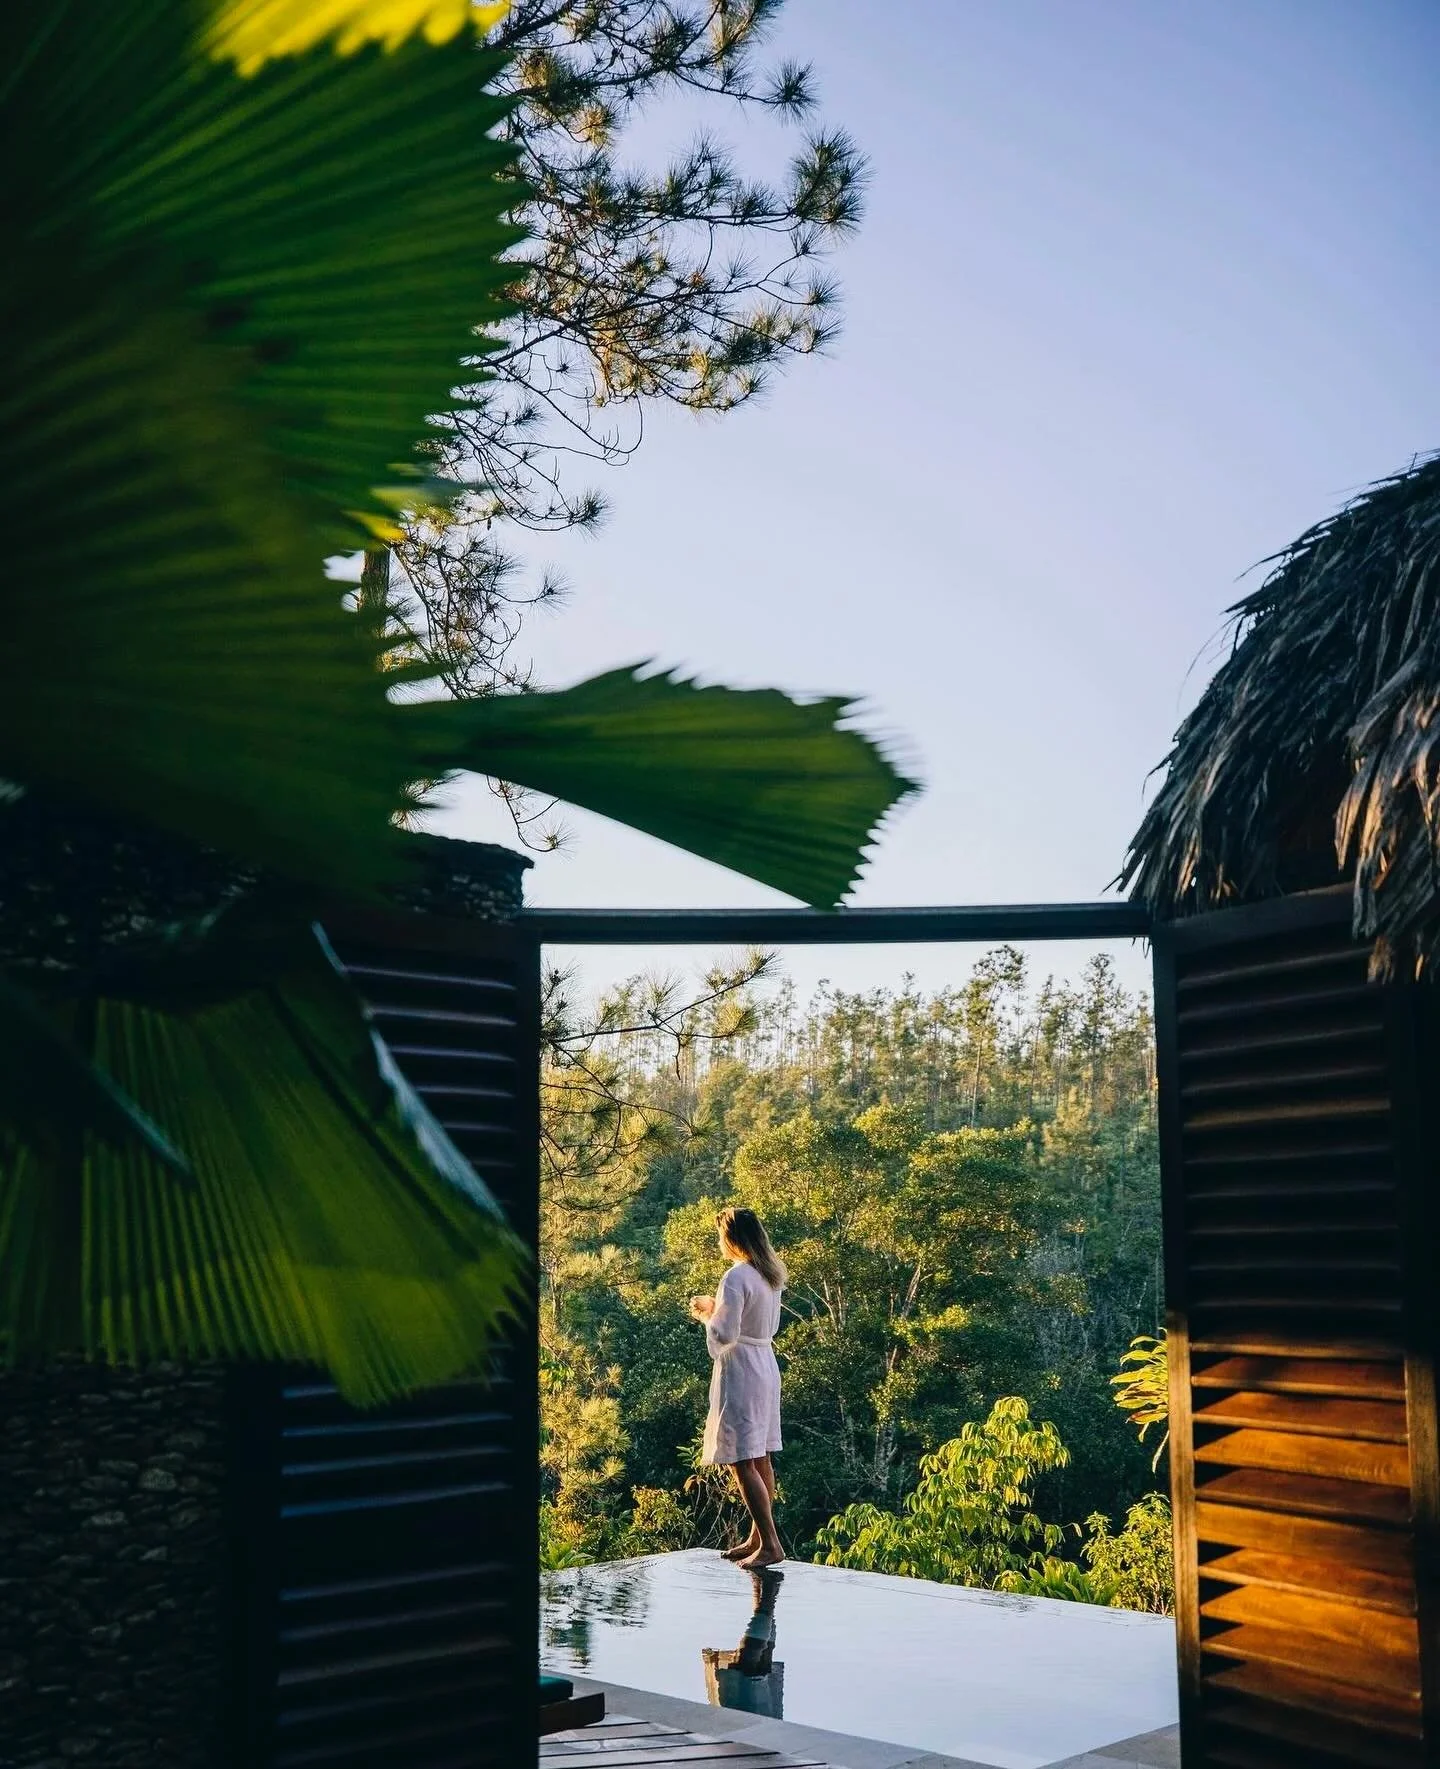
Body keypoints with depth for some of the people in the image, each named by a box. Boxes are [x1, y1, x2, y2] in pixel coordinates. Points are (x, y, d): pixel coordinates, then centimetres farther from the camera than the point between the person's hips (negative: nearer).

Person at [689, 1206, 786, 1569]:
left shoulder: (736, 1278, -19)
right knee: (761, 1460, 13)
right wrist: (717, 1309, 15)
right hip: (766, 1368, 9)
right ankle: (757, 1538, 21)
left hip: (740, 1375, -9)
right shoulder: (771, 1274, 8)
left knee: (742, 1462, -7)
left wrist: (707, 1315, -2)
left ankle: (770, 1545, -9)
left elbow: (724, 1335, -21)